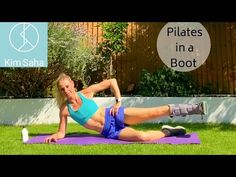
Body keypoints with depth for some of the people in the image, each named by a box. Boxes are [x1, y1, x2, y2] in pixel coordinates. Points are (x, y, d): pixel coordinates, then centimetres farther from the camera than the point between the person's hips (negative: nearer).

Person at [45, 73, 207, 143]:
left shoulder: (86, 93, -4)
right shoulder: (65, 109, -2)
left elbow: (112, 81, 1)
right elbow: (62, 133, 9)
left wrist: (118, 101, -5)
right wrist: (54, 136, -12)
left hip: (114, 116, 0)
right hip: (110, 132, 0)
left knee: (154, 113, -17)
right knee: (142, 137, -26)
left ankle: (195, 108, -7)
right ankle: (167, 131, 3)